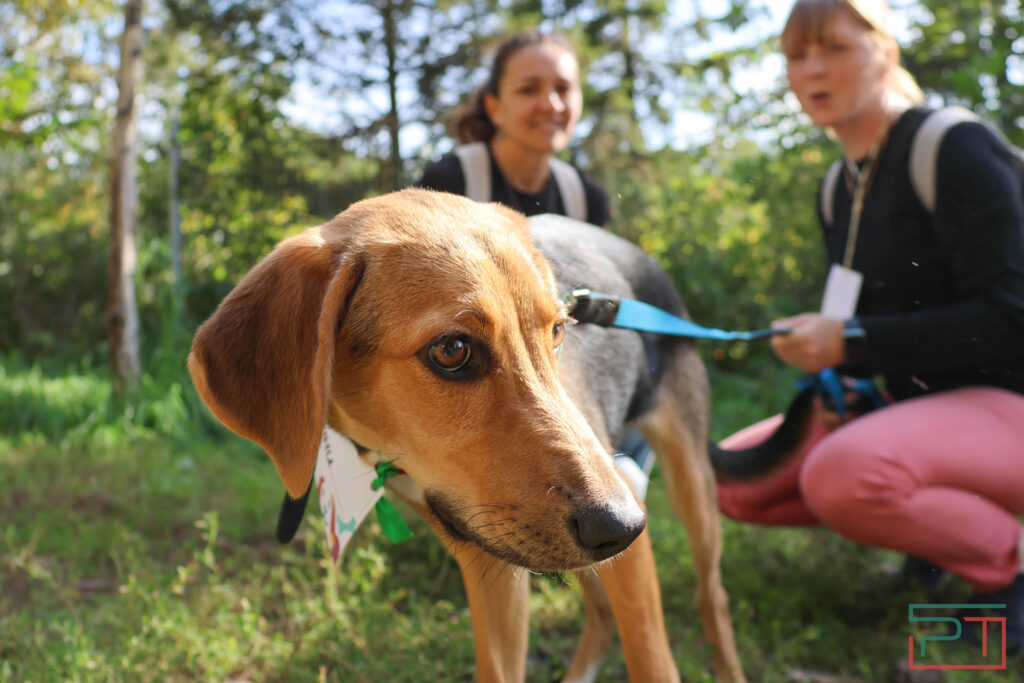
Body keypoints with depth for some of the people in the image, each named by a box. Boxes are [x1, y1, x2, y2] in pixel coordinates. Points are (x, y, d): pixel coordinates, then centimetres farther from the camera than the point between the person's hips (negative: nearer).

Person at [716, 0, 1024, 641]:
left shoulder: (956, 149, -15)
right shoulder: (840, 190, 10)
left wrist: (852, 342, -22)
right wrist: (837, 379, -4)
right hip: (919, 402, 9)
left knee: (840, 471, -37)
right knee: (733, 479, 0)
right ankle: (945, 523, 10)